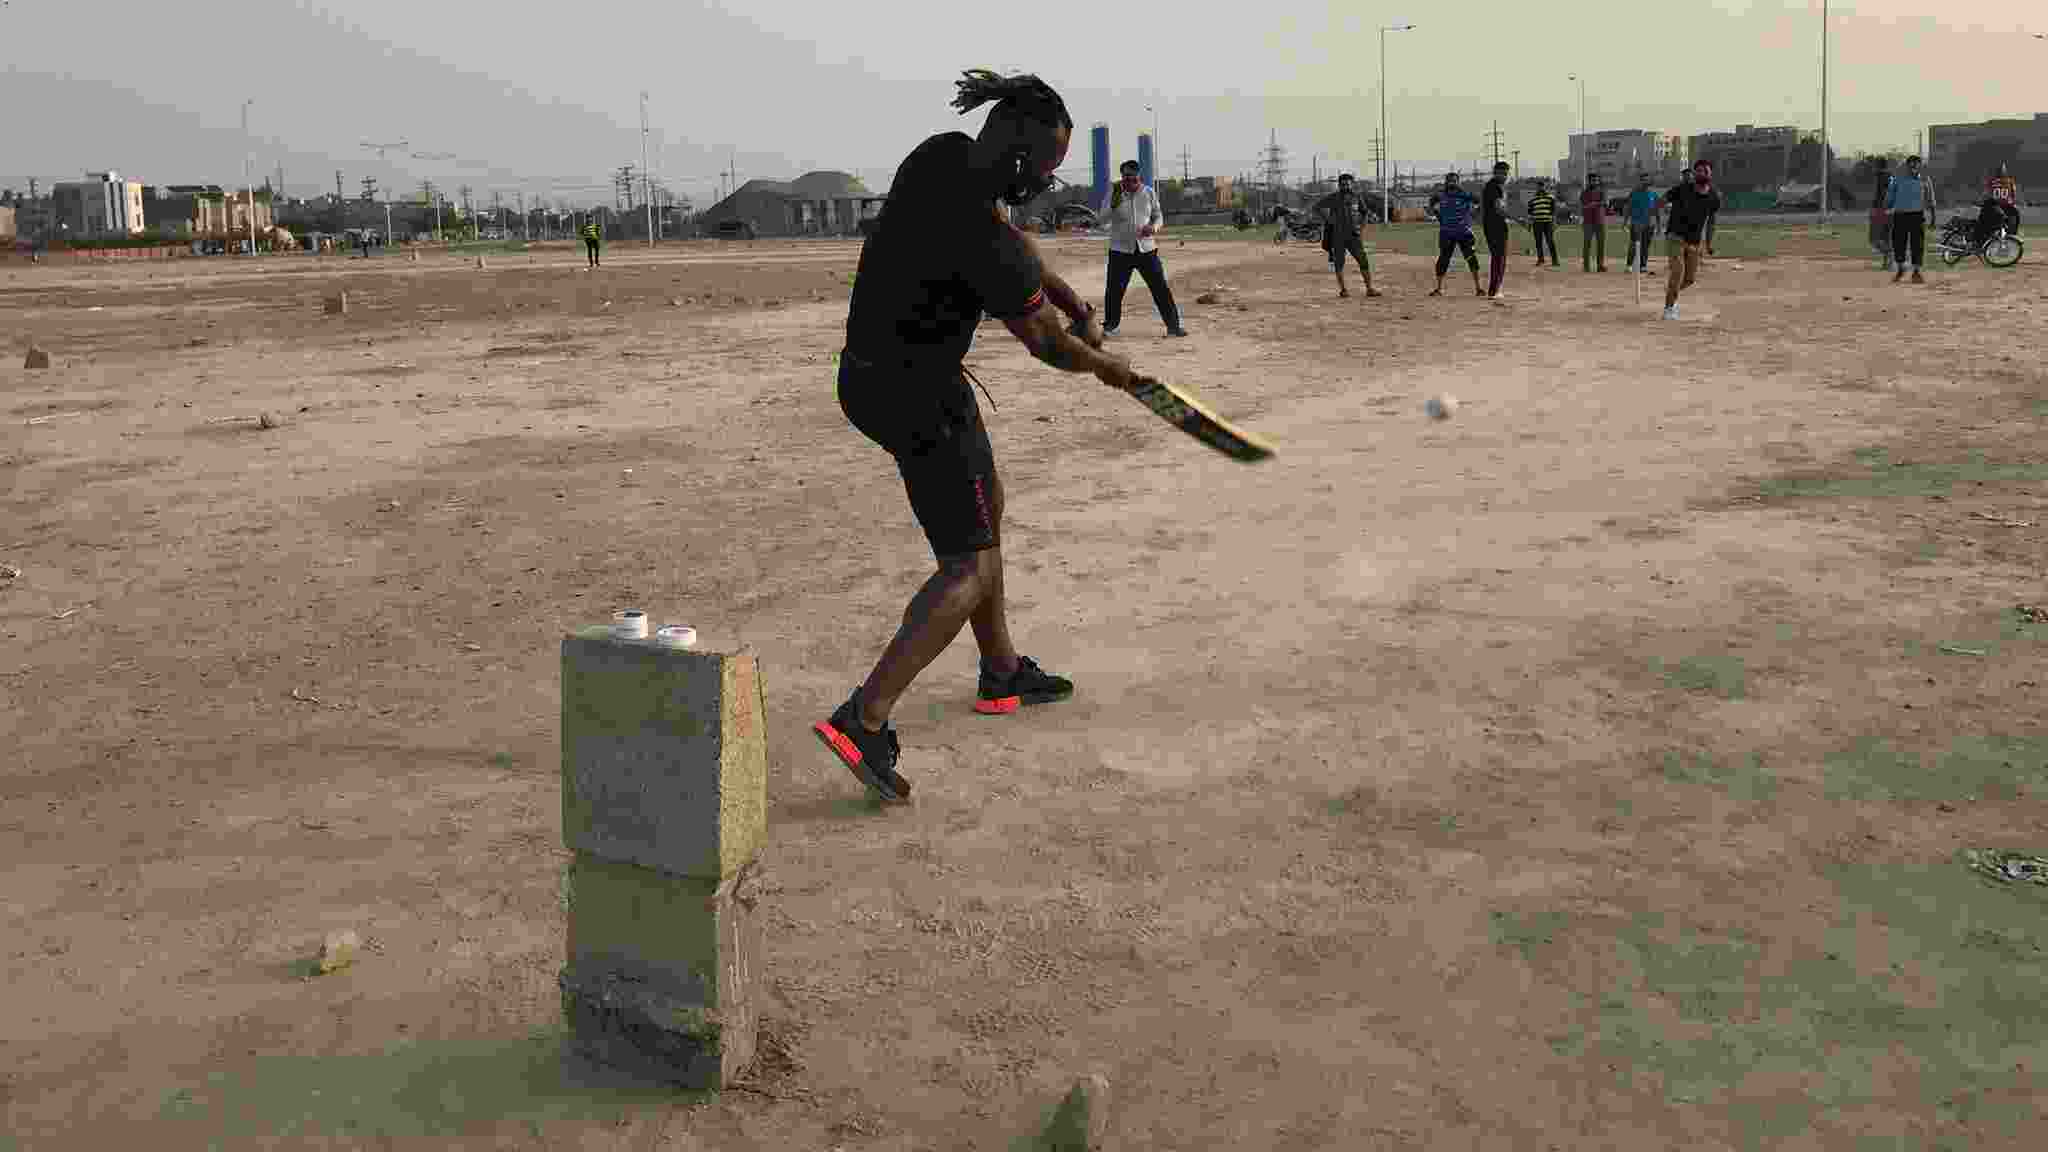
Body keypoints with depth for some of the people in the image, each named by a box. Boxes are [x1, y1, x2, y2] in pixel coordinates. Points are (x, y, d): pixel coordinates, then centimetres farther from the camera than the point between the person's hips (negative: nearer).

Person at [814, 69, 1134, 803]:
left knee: (986, 505, 26)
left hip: (868, 377, 10)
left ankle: (1002, 673, 41)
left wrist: (1077, 304, 5)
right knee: (969, 568, -7)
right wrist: (1106, 366, 9)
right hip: (918, 401, -10)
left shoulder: (944, 156, -3)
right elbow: (1048, 345, -11)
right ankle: (863, 722, -18)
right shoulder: (987, 247, -27)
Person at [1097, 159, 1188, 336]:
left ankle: (1173, 325, 5)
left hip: (1146, 249, 1)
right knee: (1114, 290, -2)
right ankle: (1110, 325, 16)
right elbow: (1103, 219, -5)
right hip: (1120, 250, -1)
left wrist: (1154, 227, -10)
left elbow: (1159, 216, 12)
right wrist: (1113, 204, -22)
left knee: (1161, 288, -2)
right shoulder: (1114, 193, 0)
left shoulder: (1149, 193, 4)